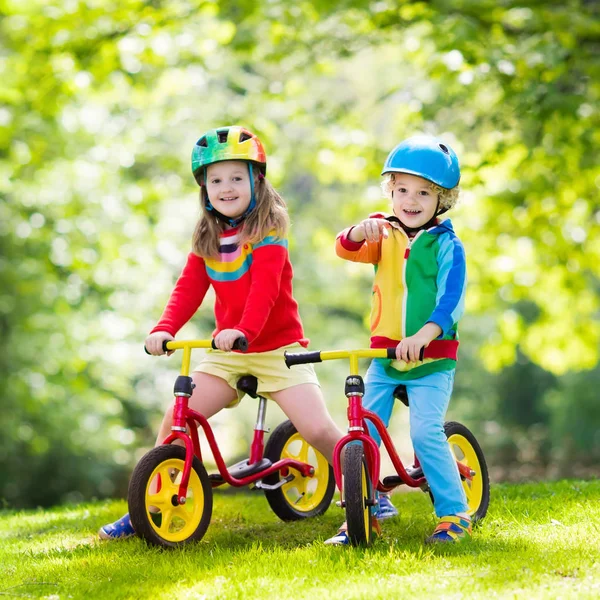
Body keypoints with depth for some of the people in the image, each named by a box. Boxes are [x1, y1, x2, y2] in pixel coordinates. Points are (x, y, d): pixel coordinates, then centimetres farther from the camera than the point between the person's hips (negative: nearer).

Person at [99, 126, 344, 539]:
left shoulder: (267, 231, -9)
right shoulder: (208, 238, 7)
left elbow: (264, 287, -24)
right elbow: (189, 288, 0)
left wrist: (243, 330, -40)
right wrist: (164, 329, -19)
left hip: (278, 347, -5)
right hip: (228, 353, 5)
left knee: (318, 429, -16)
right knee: (175, 419, -7)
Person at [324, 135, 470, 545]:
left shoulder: (446, 245, -5)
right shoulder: (384, 235, 7)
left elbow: (451, 301, -16)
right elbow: (346, 249, -10)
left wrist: (422, 336, -33)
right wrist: (360, 231, -33)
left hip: (432, 359, -4)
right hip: (384, 356, 4)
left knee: (426, 433, -14)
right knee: (363, 432, -2)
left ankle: (456, 514, 1)